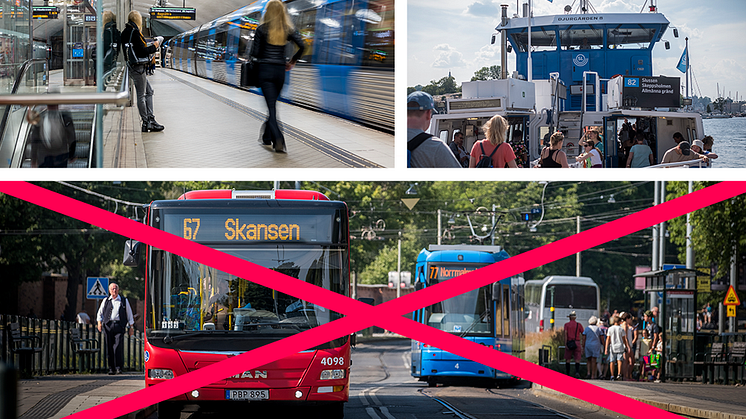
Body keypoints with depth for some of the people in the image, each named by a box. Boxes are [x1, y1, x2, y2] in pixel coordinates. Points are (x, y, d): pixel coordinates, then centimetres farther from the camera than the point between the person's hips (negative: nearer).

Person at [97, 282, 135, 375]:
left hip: (119, 325, -1)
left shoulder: (124, 301, 13)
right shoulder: (106, 301, 14)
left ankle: (119, 367, -8)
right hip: (108, 325, 1)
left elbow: (129, 314, 17)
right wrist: (99, 323, 3)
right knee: (109, 348, -1)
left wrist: (131, 327, 13)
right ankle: (111, 368, 4)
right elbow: (100, 313, 19)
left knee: (118, 347, -14)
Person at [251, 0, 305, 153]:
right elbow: (302, 46, -9)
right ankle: (267, 137, 32)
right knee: (272, 104, 20)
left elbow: (255, 53, -6)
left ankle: (278, 139, -25)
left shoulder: (262, 29, -5)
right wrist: (293, 61, 5)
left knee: (271, 106, -7)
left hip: (265, 70, -3)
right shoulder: (288, 30, 2)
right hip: (280, 70, 3)